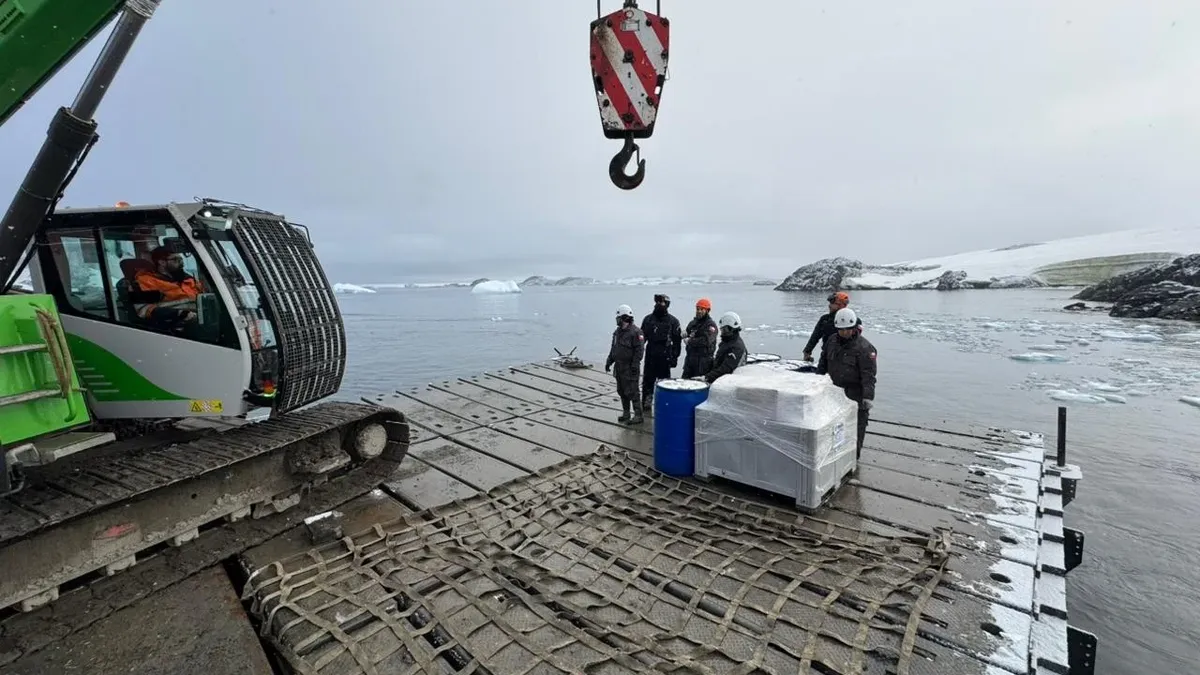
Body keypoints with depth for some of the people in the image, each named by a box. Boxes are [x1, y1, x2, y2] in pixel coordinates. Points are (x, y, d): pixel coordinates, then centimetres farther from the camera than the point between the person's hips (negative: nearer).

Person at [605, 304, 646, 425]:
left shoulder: (635, 332, -14)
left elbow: (639, 350, -17)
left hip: (629, 368, -9)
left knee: (632, 392, -7)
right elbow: (613, 348, 21)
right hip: (619, 367, 9)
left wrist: (635, 365, -21)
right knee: (621, 391, 14)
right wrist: (609, 361, 18)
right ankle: (625, 413, 26)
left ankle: (638, 415, 1)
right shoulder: (618, 331, 13)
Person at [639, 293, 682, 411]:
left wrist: (674, 357, -6)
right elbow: (642, 336, 11)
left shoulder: (673, 321, -2)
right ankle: (646, 403, 16)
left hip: (665, 357, -2)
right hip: (650, 356, 3)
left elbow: (677, 341, -1)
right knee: (647, 380, 6)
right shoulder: (648, 319, 6)